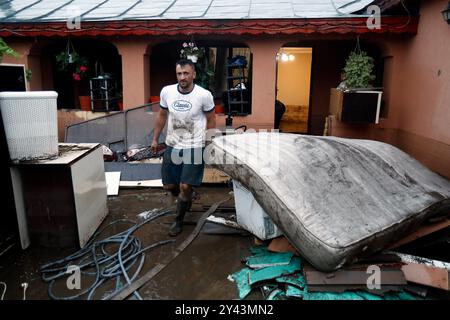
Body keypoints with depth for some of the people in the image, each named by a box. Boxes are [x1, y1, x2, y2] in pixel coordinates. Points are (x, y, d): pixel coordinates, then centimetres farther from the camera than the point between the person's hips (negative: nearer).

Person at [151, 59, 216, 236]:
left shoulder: (204, 95, -14)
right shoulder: (166, 91, -6)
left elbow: (211, 120, -1)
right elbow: (162, 116, 9)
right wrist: (155, 139, 12)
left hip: (194, 148, -3)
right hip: (172, 146, 4)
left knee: (185, 186, -6)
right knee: (169, 185, 12)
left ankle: (179, 220, 20)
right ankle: (186, 198, 46)